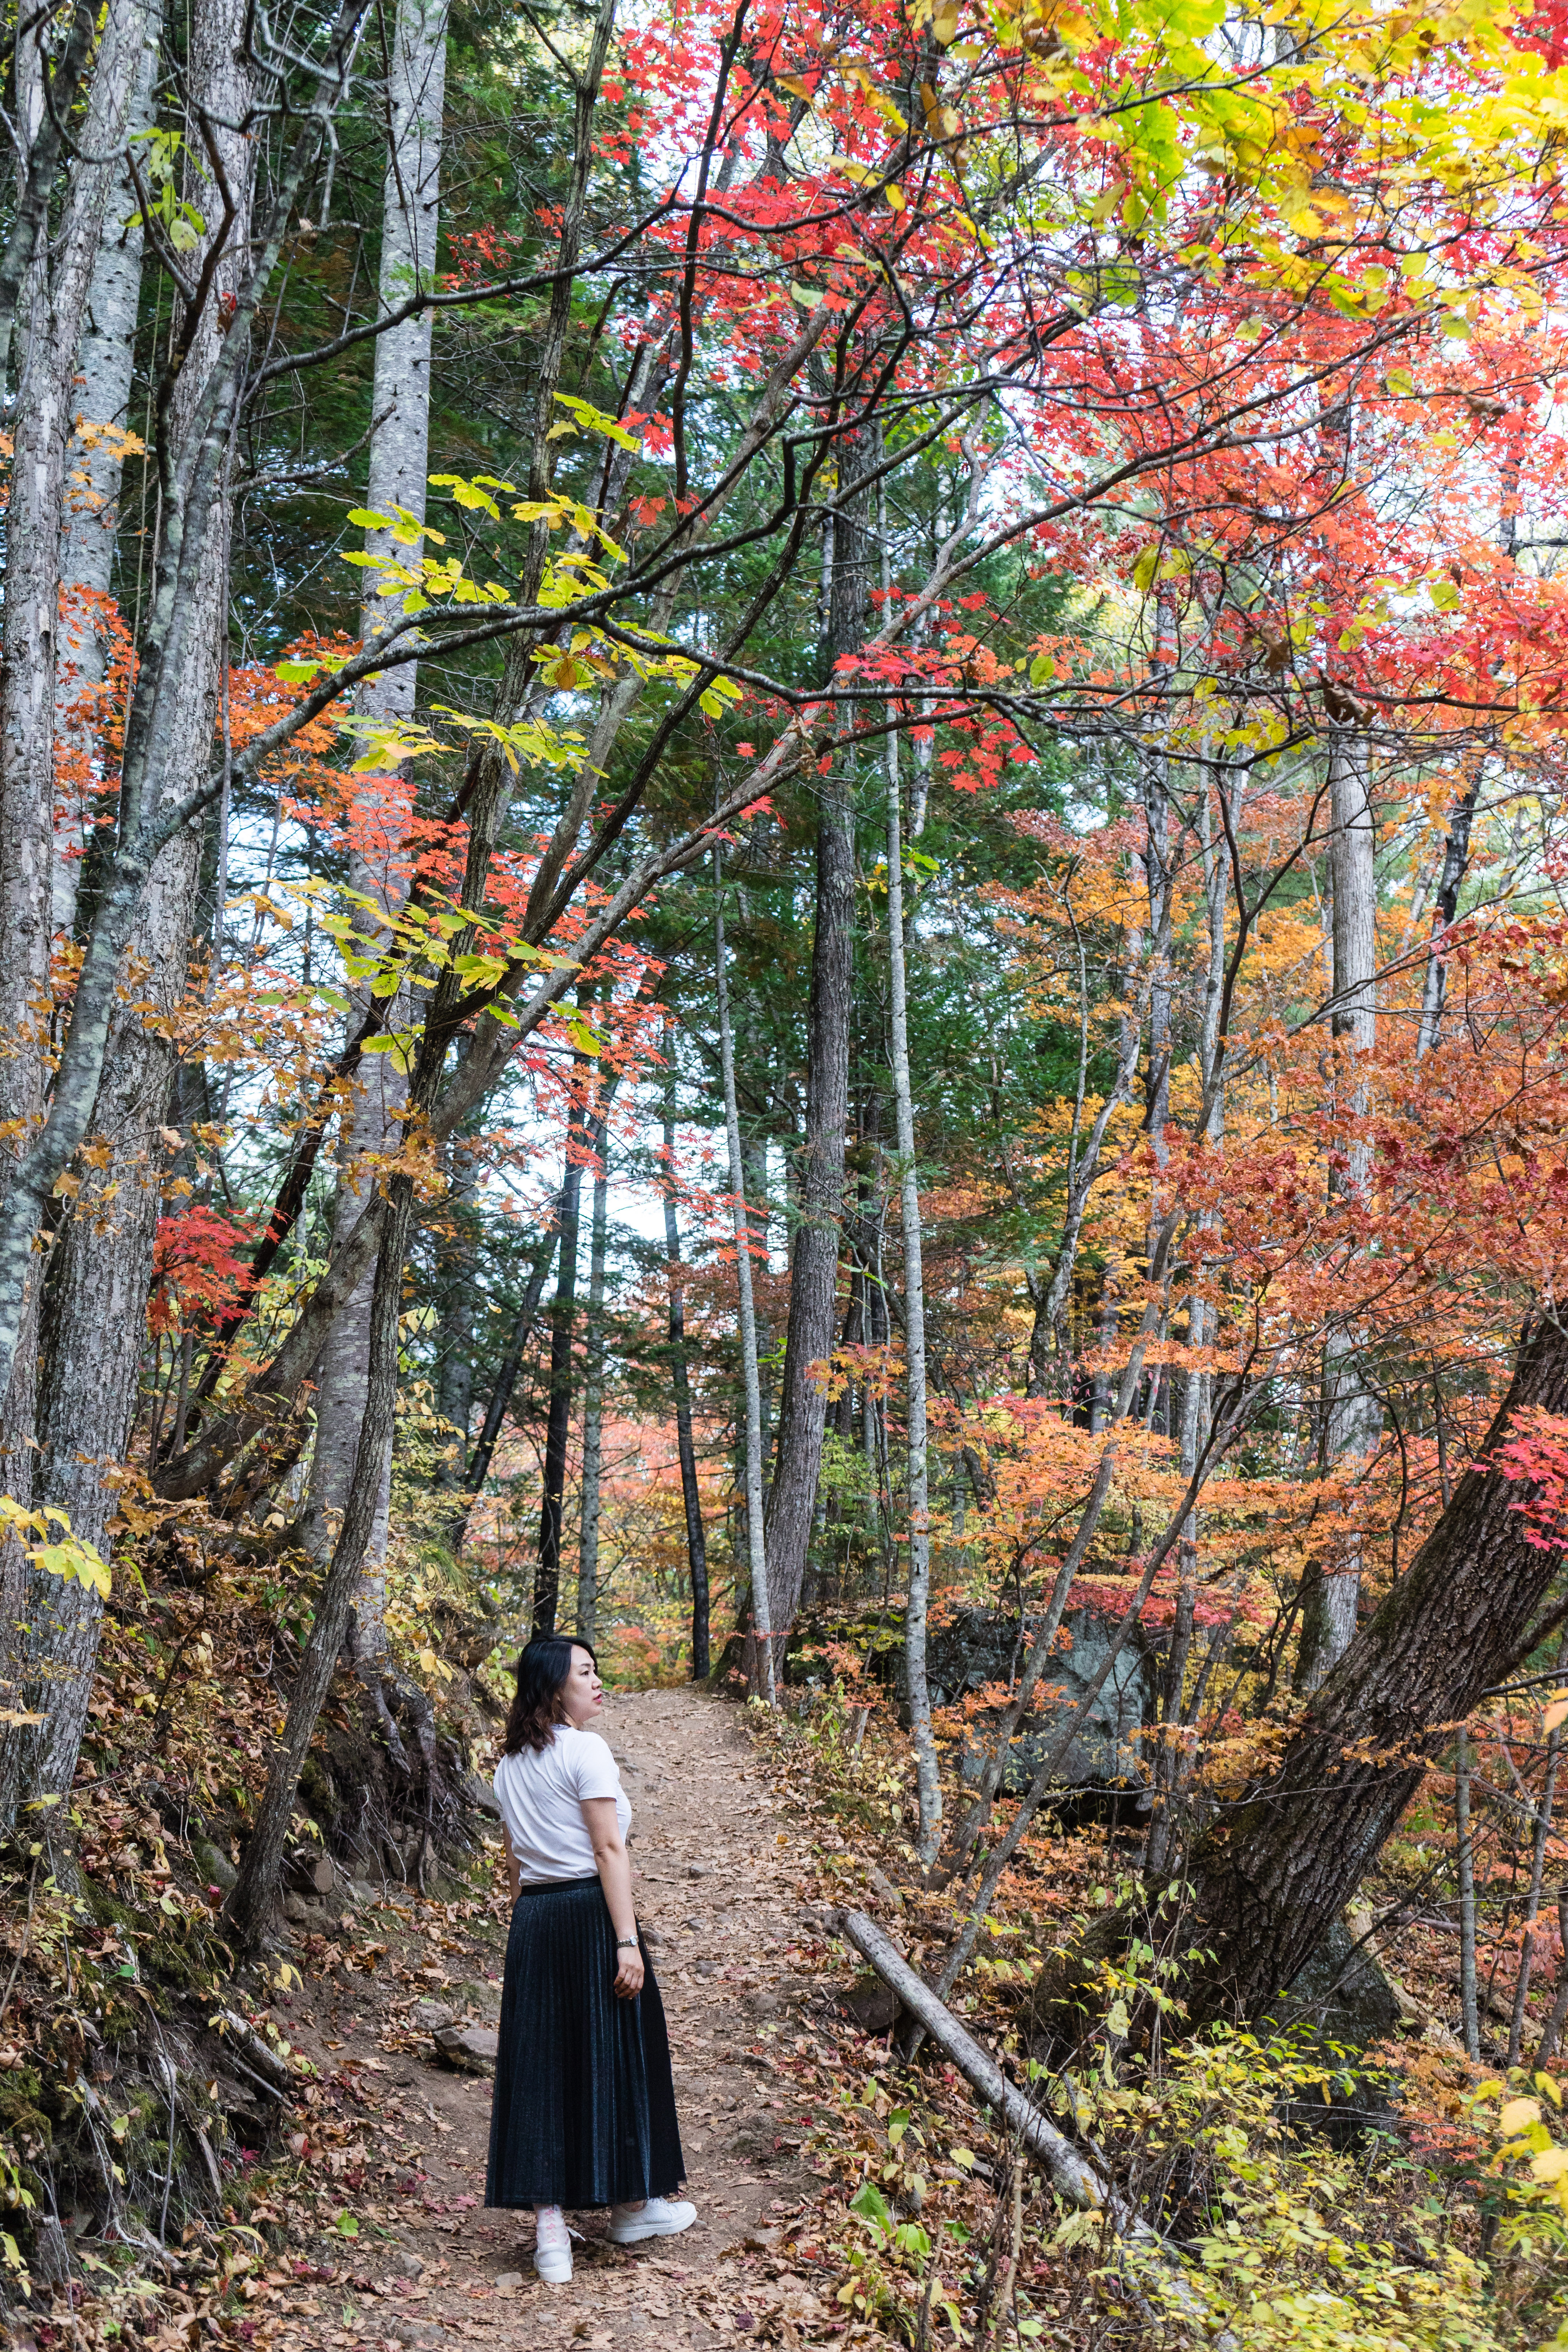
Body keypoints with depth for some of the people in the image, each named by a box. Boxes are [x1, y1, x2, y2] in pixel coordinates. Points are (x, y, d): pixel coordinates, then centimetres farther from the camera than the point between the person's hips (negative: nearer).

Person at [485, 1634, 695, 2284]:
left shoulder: (511, 1764, 12)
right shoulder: (586, 1750, -11)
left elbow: (514, 1861, 15)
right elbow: (609, 1850, -15)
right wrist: (628, 1940, -16)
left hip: (533, 1920, 7)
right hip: (590, 1913, -7)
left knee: (539, 2063, 7)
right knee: (614, 2055, 8)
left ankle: (550, 2226, 6)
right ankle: (632, 2204, 22)